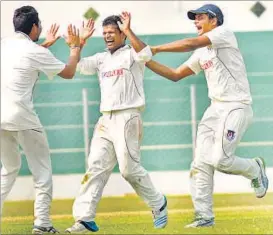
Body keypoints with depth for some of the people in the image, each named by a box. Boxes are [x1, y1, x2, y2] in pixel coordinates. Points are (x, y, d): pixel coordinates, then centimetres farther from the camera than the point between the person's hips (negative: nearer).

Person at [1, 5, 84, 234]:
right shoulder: (36, 52, -7)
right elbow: (69, 72, 7)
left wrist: (45, 44, 38)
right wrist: (75, 47, 20)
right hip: (21, 118, -6)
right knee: (42, 168, 7)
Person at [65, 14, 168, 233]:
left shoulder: (131, 54, -2)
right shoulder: (101, 59, 17)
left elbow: (146, 54, -24)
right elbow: (78, 66, 12)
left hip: (127, 118, -6)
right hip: (105, 119, 6)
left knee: (129, 168, -8)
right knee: (96, 167, -3)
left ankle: (158, 203, 14)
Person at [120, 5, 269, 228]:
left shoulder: (224, 33, -8)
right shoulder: (201, 53, 17)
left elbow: (190, 43, -21)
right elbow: (175, 75, 20)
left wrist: (156, 49, -15)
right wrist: (147, 61, 10)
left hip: (237, 107, -8)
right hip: (216, 108, 9)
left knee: (220, 159, -17)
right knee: (201, 163, -1)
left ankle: (255, 168, 12)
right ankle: (204, 216, 3)